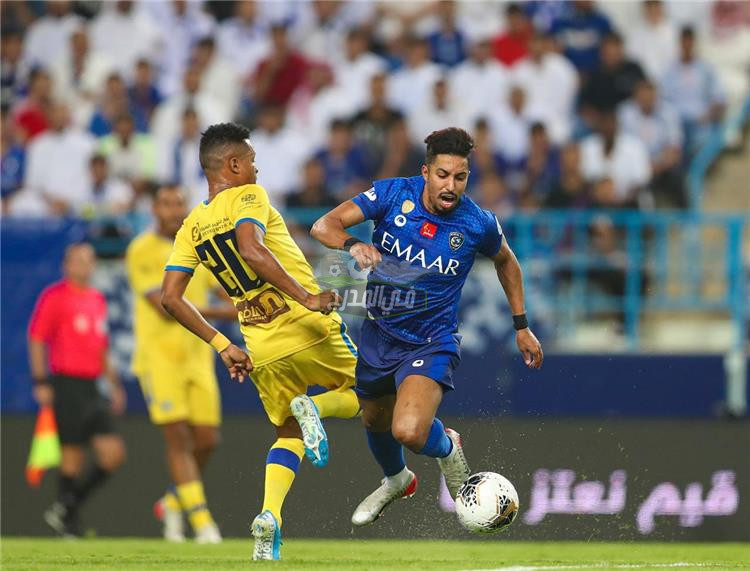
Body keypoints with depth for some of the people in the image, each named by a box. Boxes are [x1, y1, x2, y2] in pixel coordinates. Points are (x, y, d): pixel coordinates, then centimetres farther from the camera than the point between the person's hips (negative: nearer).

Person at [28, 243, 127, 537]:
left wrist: (114, 384, 23)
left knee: (114, 453, -1)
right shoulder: (54, 296, -5)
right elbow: (37, 339, -8)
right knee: (73, 455, -5)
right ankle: (70, 524, 7)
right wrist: (40, 382, -14)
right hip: (67, 384, -7)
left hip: (91, 388, 7)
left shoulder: (98, 300, 17)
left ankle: (66, 509, 13)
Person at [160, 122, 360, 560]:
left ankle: (270, 514, -5)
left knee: (288, 435, 20)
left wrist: (222, 346, 10)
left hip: (262, 351, 5)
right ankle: (314, 407, -16)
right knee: (361, 396, 17)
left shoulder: (192, 226, 10)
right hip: (309, 329, -5)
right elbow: (252, 249, -27)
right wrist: (307, 298, -28)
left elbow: (171, 297, 5)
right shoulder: (249, 196, -7)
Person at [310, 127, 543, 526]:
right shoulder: (394, 195, -15)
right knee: (375, 422, 24)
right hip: (380, 332, 4)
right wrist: (353, 245, -40)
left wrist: (521, 326, 9)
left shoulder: (479, 224, -16)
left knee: (408, 431, -26)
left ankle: (446, 447, 11)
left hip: (432, 340, -4)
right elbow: (324, 226, -18)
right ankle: (396, 481, 58)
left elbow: (505, 260, 7)